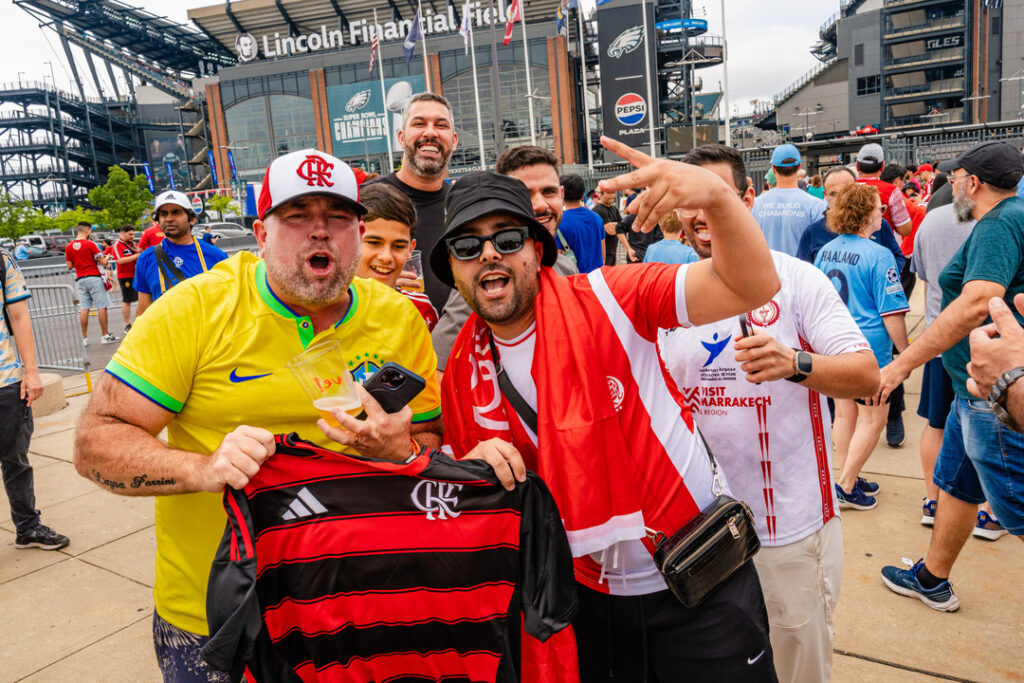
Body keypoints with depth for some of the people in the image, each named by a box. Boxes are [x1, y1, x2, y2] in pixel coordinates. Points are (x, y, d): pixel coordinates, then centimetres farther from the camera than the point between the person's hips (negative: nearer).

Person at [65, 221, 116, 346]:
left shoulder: (69, 247, 6)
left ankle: (84, 338, 6)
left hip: (80, 280, 5)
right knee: (101, 307, 0)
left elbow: (69, 266, 9)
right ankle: (105, 335, 1)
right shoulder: (90, 244, -9)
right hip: (94, 278, -5)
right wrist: (106, 258, 12)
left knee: (84, 309, 6)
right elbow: (102, 262, -9)